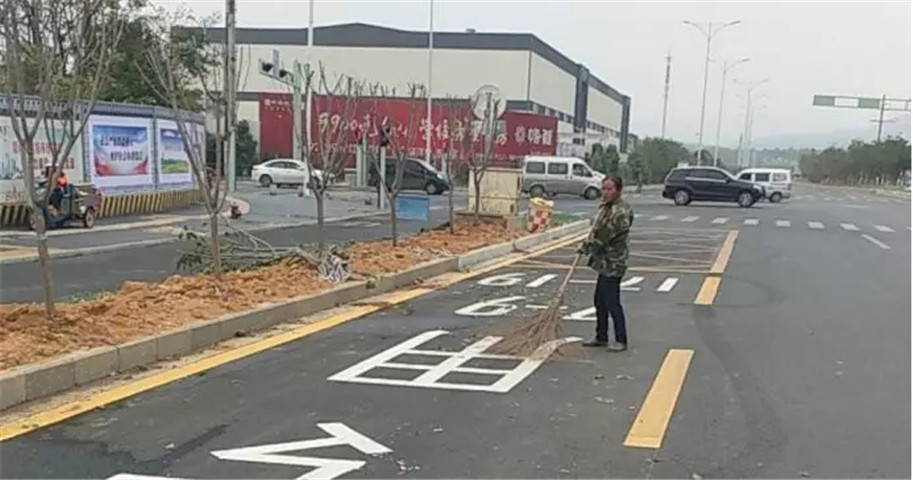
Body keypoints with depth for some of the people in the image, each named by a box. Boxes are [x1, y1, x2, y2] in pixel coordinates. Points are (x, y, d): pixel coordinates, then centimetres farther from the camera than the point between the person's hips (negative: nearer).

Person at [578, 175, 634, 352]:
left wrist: (587, 246, -12)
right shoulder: (605, 207, 12)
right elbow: (597, 230, 24)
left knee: (612, 302, -5)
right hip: (603, 263, 10)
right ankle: (601, 337, 27)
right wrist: (588, 246, 10)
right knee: (600, 300, 16)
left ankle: (621, 341, 5)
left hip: (613, 264, -10)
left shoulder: (622, 211, -18)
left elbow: (607, 235, -21)